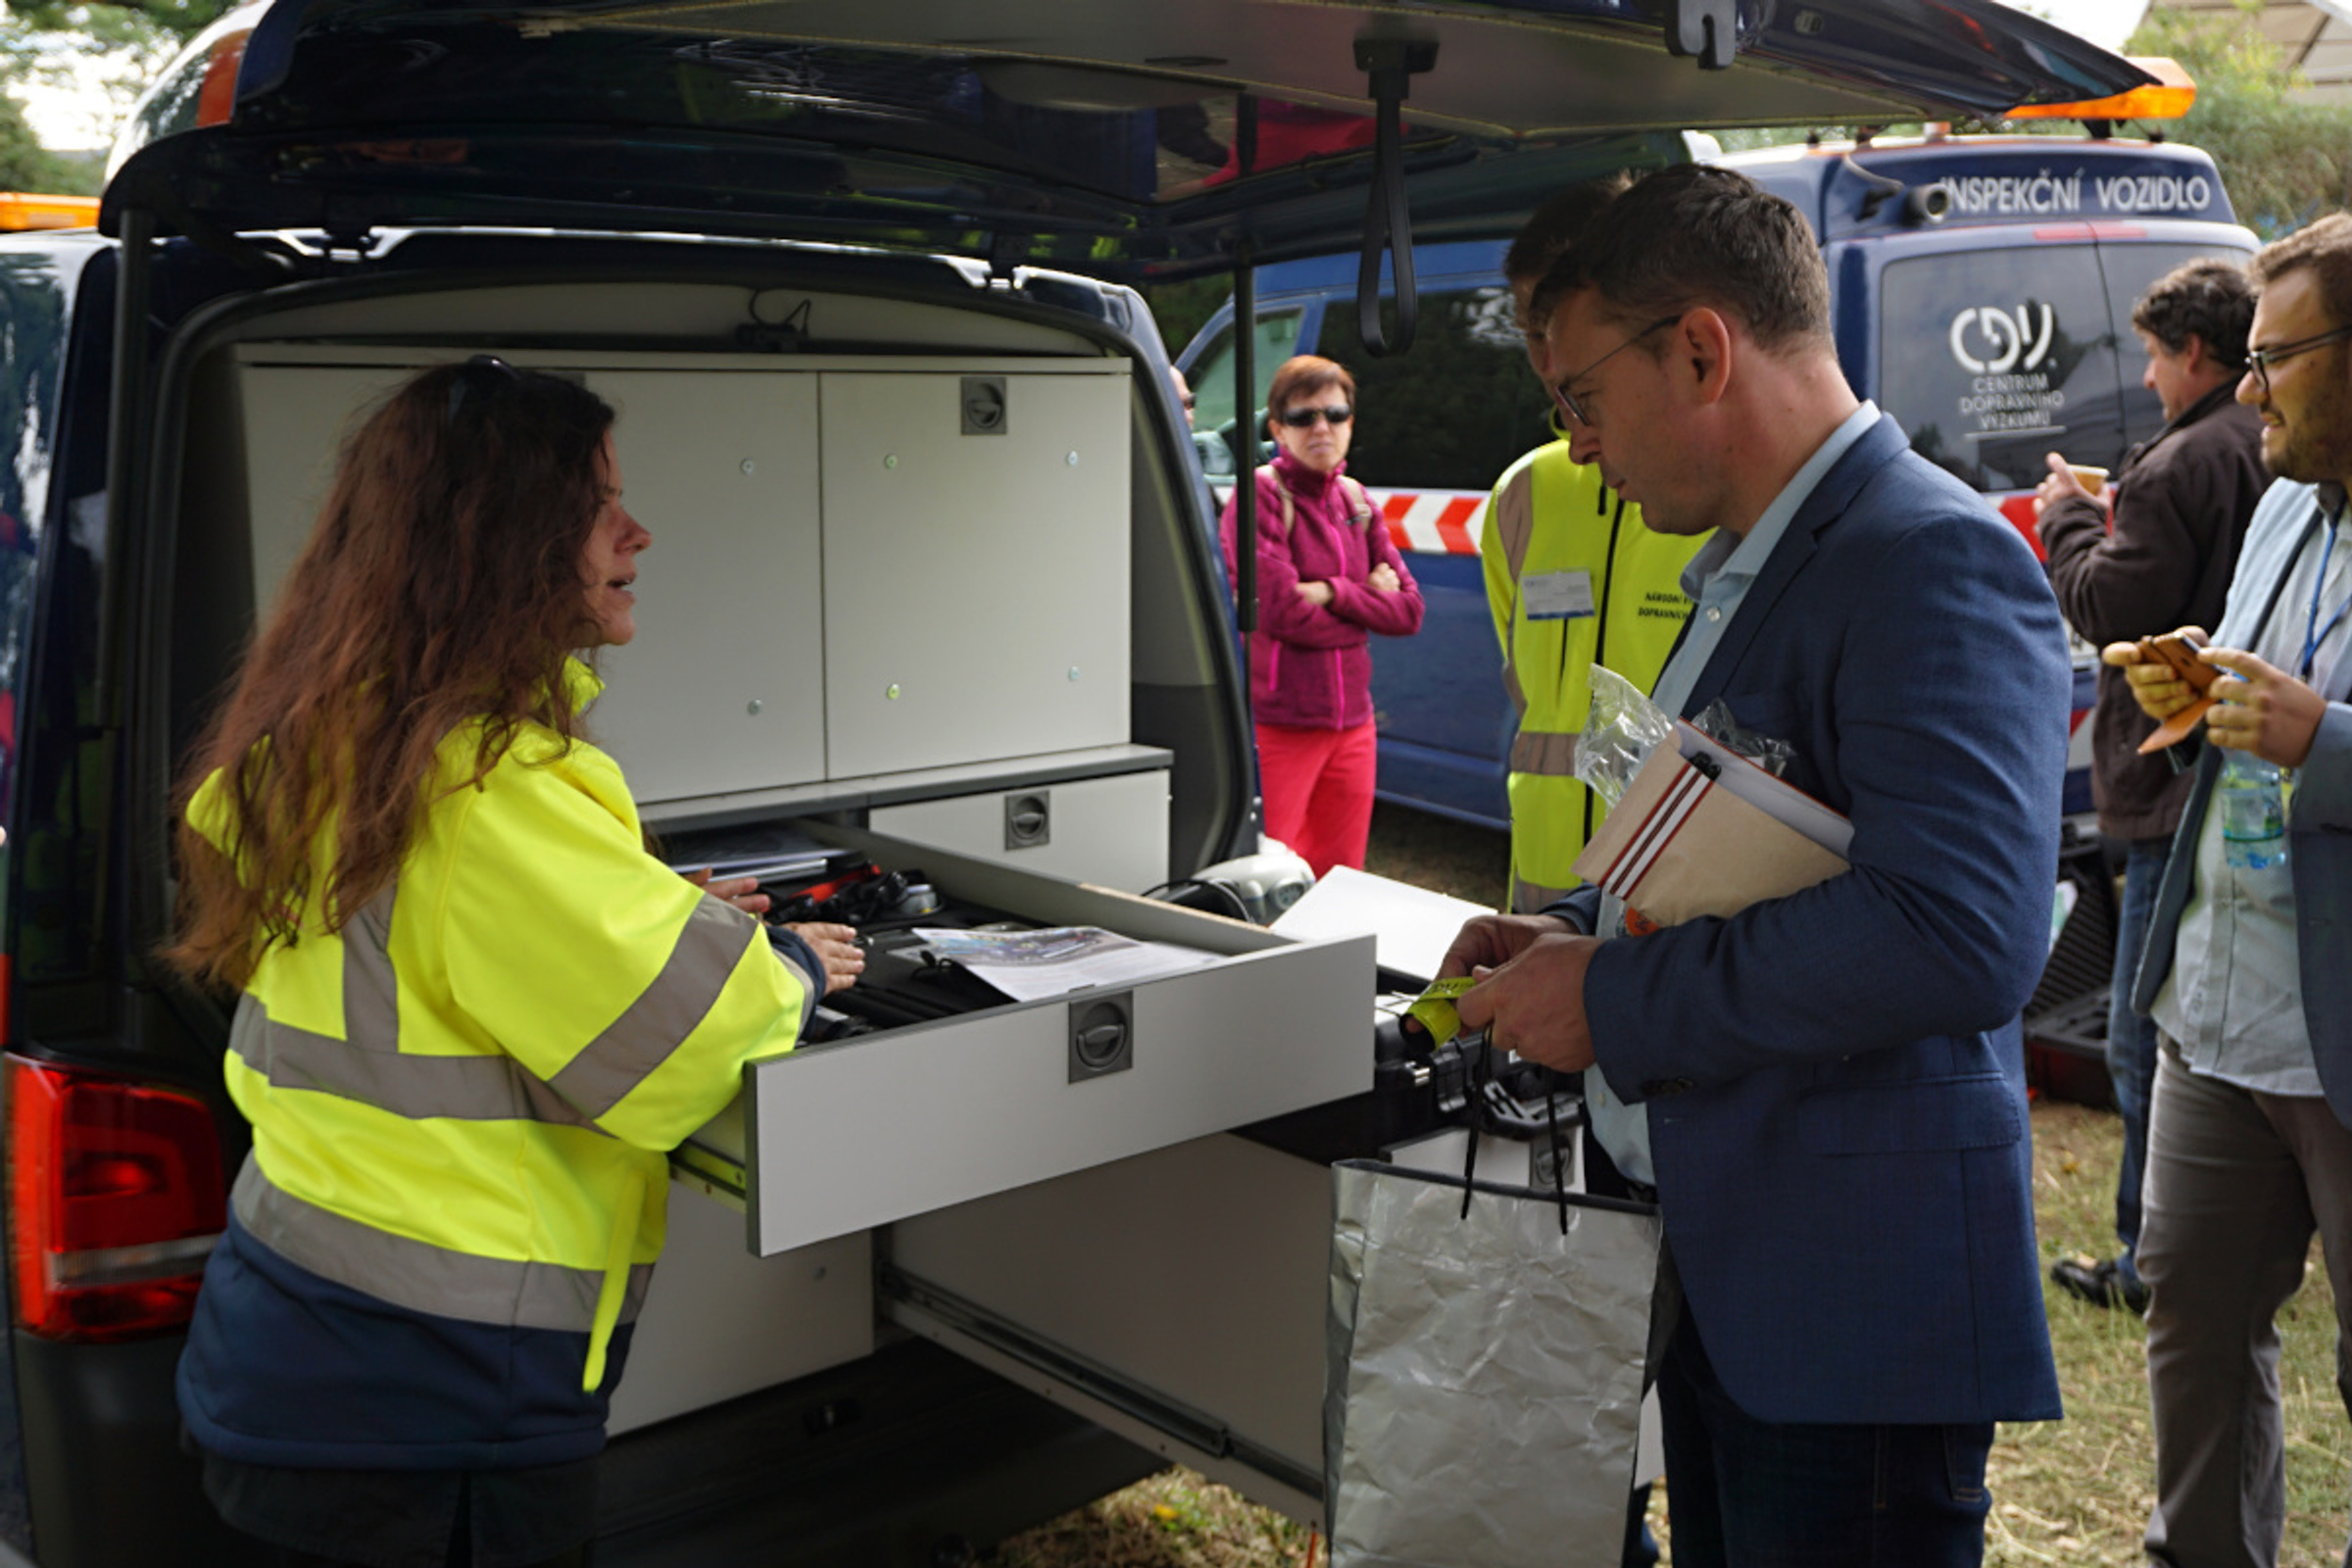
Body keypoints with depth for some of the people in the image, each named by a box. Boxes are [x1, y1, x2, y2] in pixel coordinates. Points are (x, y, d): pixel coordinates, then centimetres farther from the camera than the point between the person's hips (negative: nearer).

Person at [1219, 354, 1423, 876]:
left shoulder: (1355, 501, 11)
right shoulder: (1259, 496, -8)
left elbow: (1409, 610, 5)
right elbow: (1283, 614, -18)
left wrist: (1332, 592, -11)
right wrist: (1366, 598, -4)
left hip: (1352, 724, 6)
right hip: (1279, 725, -6)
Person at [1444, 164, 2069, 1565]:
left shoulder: (1935, 561, -19)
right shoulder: (1748, 565, 13)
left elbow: (1958, 936, -31)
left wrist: (1616, 1007, -23)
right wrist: (1579, 933, 7)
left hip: (1853, 1294, -9)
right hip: (1714, 1263, 10)